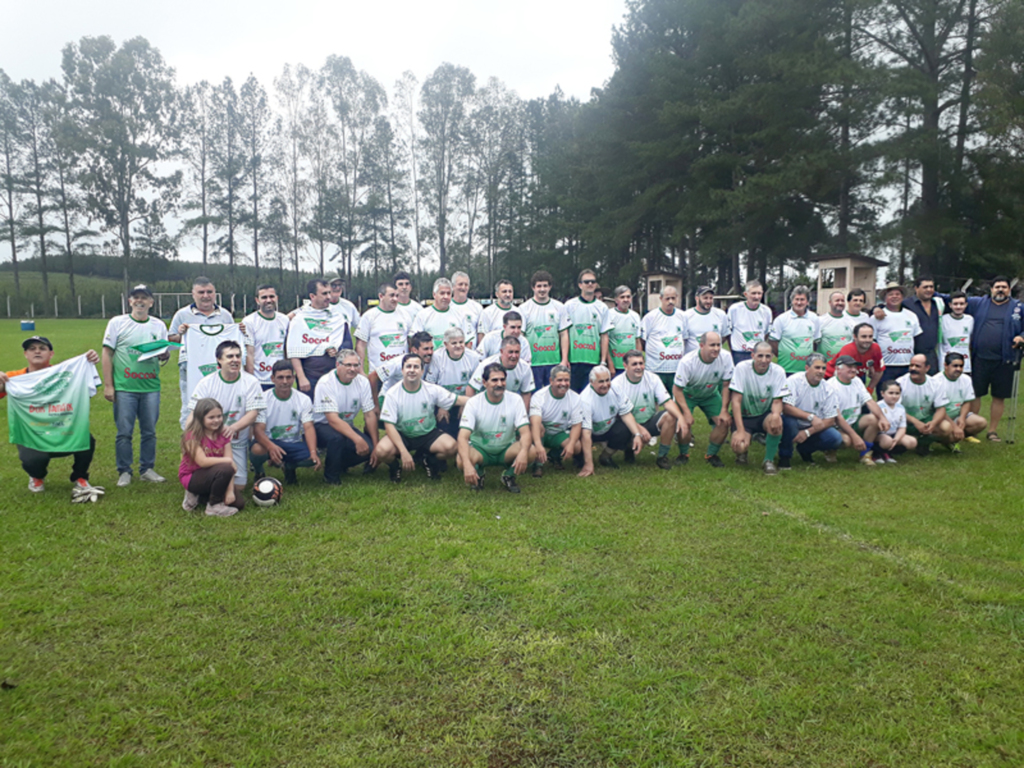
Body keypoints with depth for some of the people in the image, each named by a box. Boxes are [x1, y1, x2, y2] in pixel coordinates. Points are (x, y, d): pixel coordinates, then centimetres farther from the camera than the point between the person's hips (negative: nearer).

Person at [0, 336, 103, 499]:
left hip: (63, 433, 1)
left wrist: (91, 360, -32)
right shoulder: (14, 378, -2)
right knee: (34, 459, -32)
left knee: (87, 441, -29)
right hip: (31, 437, -1)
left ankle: (80, 480, 1)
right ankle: (37, 477, 11)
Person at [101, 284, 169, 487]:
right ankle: (124, 472, 12)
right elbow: (107, 353, 1)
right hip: (124, 387, -2)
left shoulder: (159, 326, 11)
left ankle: (147, 469, 19)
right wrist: (107, 385, -4)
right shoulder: (117, 323, 3)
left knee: (149, 431, 7)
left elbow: (165, 354, 16)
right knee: (124, 432, 1)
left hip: (151, 387, 2)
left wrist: (165, 355, -10)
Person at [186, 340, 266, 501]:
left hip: (237, 443, 0)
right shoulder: (206, 383, -3)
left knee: (238, 486, -6)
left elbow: (253, 414, -11)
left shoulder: (250, 382, -4)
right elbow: (194, 414, -7)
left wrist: (233, 427, -31)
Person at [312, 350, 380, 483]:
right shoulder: (326, 383, -22)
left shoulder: (362, 382, -7)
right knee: (336, 437, -38)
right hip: (322, 426, -5)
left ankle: (341, 464, 11)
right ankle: (331, 475, -12)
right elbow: (333, 420, -29)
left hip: (347, 426, 5)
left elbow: (370, 415, -6)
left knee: (368, 448, -20)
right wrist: (357, 439, -40)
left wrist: (375, 446, -12)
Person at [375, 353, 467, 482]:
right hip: (401, 435, -1)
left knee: (451, 447, -27)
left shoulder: (432, 390, -10)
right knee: (381, 451, -33)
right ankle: (394, 465, 7)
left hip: (428, 434, 2)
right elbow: (389, 425, -18)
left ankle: (427, 460, 8)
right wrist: (403, 452, -27)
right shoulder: (393, 393, -15)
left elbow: (458, 399, -8)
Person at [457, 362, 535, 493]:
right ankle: (478, 475, 4)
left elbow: (525, 432, -18)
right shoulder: (473, 403, -16)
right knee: (461, 461, -34)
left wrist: (523, 452, -42)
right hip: (480, 449, -1)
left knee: (531, 451, -30)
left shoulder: (515, 400, -12)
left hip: (507, 449, 1)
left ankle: (509, 476, 3)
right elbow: (463, 437, -25)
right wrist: (467, 464, -43)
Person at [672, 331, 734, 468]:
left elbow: (726, 386, -13)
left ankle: (711, 455, 9)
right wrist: (686, 412, -29)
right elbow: (677, 389, -24)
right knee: (685, 423, -23)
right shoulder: (687, 361, -32)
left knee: (724, 422, -16)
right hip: (687, 394, -3)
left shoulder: (726, 358, -24)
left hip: (711, 394, 3)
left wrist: (724, 410, -18)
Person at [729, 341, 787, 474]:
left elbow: (777, 401, -7)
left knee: (776, 422, -35)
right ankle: (742, 452, 14)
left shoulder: (778, 371, -11)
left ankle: (769, 460, -10)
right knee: (739, 447, -28)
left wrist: (776, 414, -34)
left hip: (765, 415, 1)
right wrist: (740, 431, -23)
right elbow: (736, 400, -16)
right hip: (744, 416, -1)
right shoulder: (741, 368, -16)